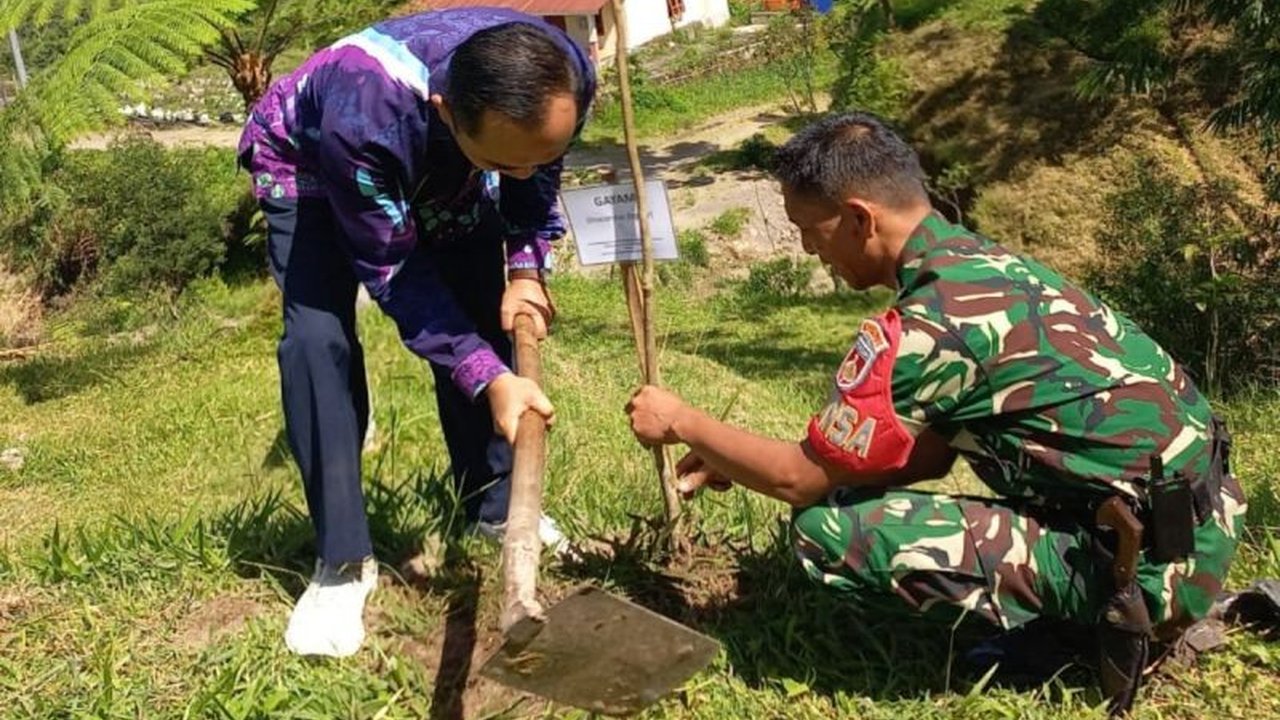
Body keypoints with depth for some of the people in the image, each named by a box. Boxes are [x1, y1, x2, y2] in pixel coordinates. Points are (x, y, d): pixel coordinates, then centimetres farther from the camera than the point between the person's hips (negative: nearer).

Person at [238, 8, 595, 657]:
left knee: (486, 322, -2)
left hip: (440, 173, 5)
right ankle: (342, 559, -11)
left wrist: (526, 269, -18)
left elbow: (537, 180, -7)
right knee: (318, 337, -23)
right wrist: (489, 379, -40)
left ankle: (494, 505, 20)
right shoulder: (365, 118, -47)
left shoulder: (565, 77, -32)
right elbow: (394, 273, -33)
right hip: (308, 164, -4)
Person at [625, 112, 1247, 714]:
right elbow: (928, 455, 13)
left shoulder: (929, 321, -21)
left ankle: (1091, 596, -10)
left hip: (1154, 562, -9)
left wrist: (683, 423, 5)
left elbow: (801, 479, -11)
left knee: (829, 532, -17)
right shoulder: (981, 261, 8)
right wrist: (735, 461, 14)